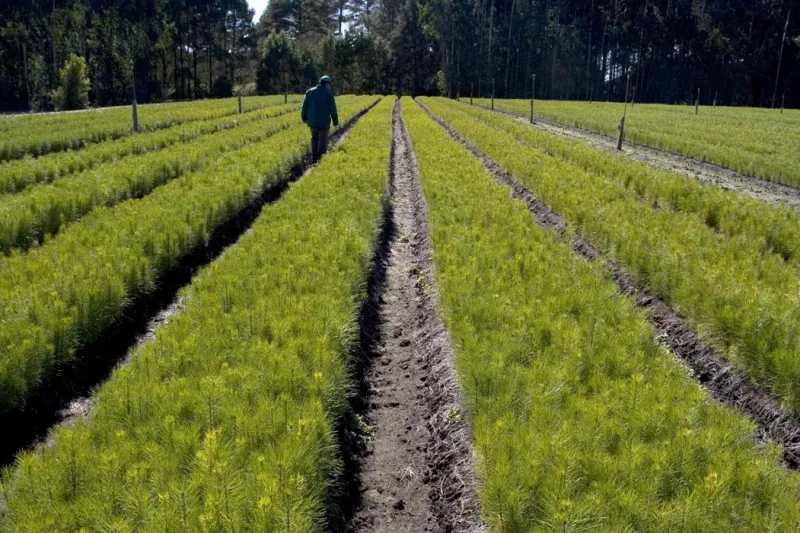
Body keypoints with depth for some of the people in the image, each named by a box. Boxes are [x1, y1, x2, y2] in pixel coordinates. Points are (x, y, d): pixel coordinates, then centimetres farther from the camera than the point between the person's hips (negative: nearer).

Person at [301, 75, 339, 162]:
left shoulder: (310, 92, 4)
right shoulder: (329, 94, -7)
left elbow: (305, 106, 7)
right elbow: (333, 109, -7)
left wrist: (304, 118, 19)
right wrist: (336, 121, 3)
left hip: (312, 120, 4)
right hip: (324, 121, -4)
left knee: (314, 138, 20)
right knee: (323, 140, 5)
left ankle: (314, 157, 17)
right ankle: (321, 158, 0)